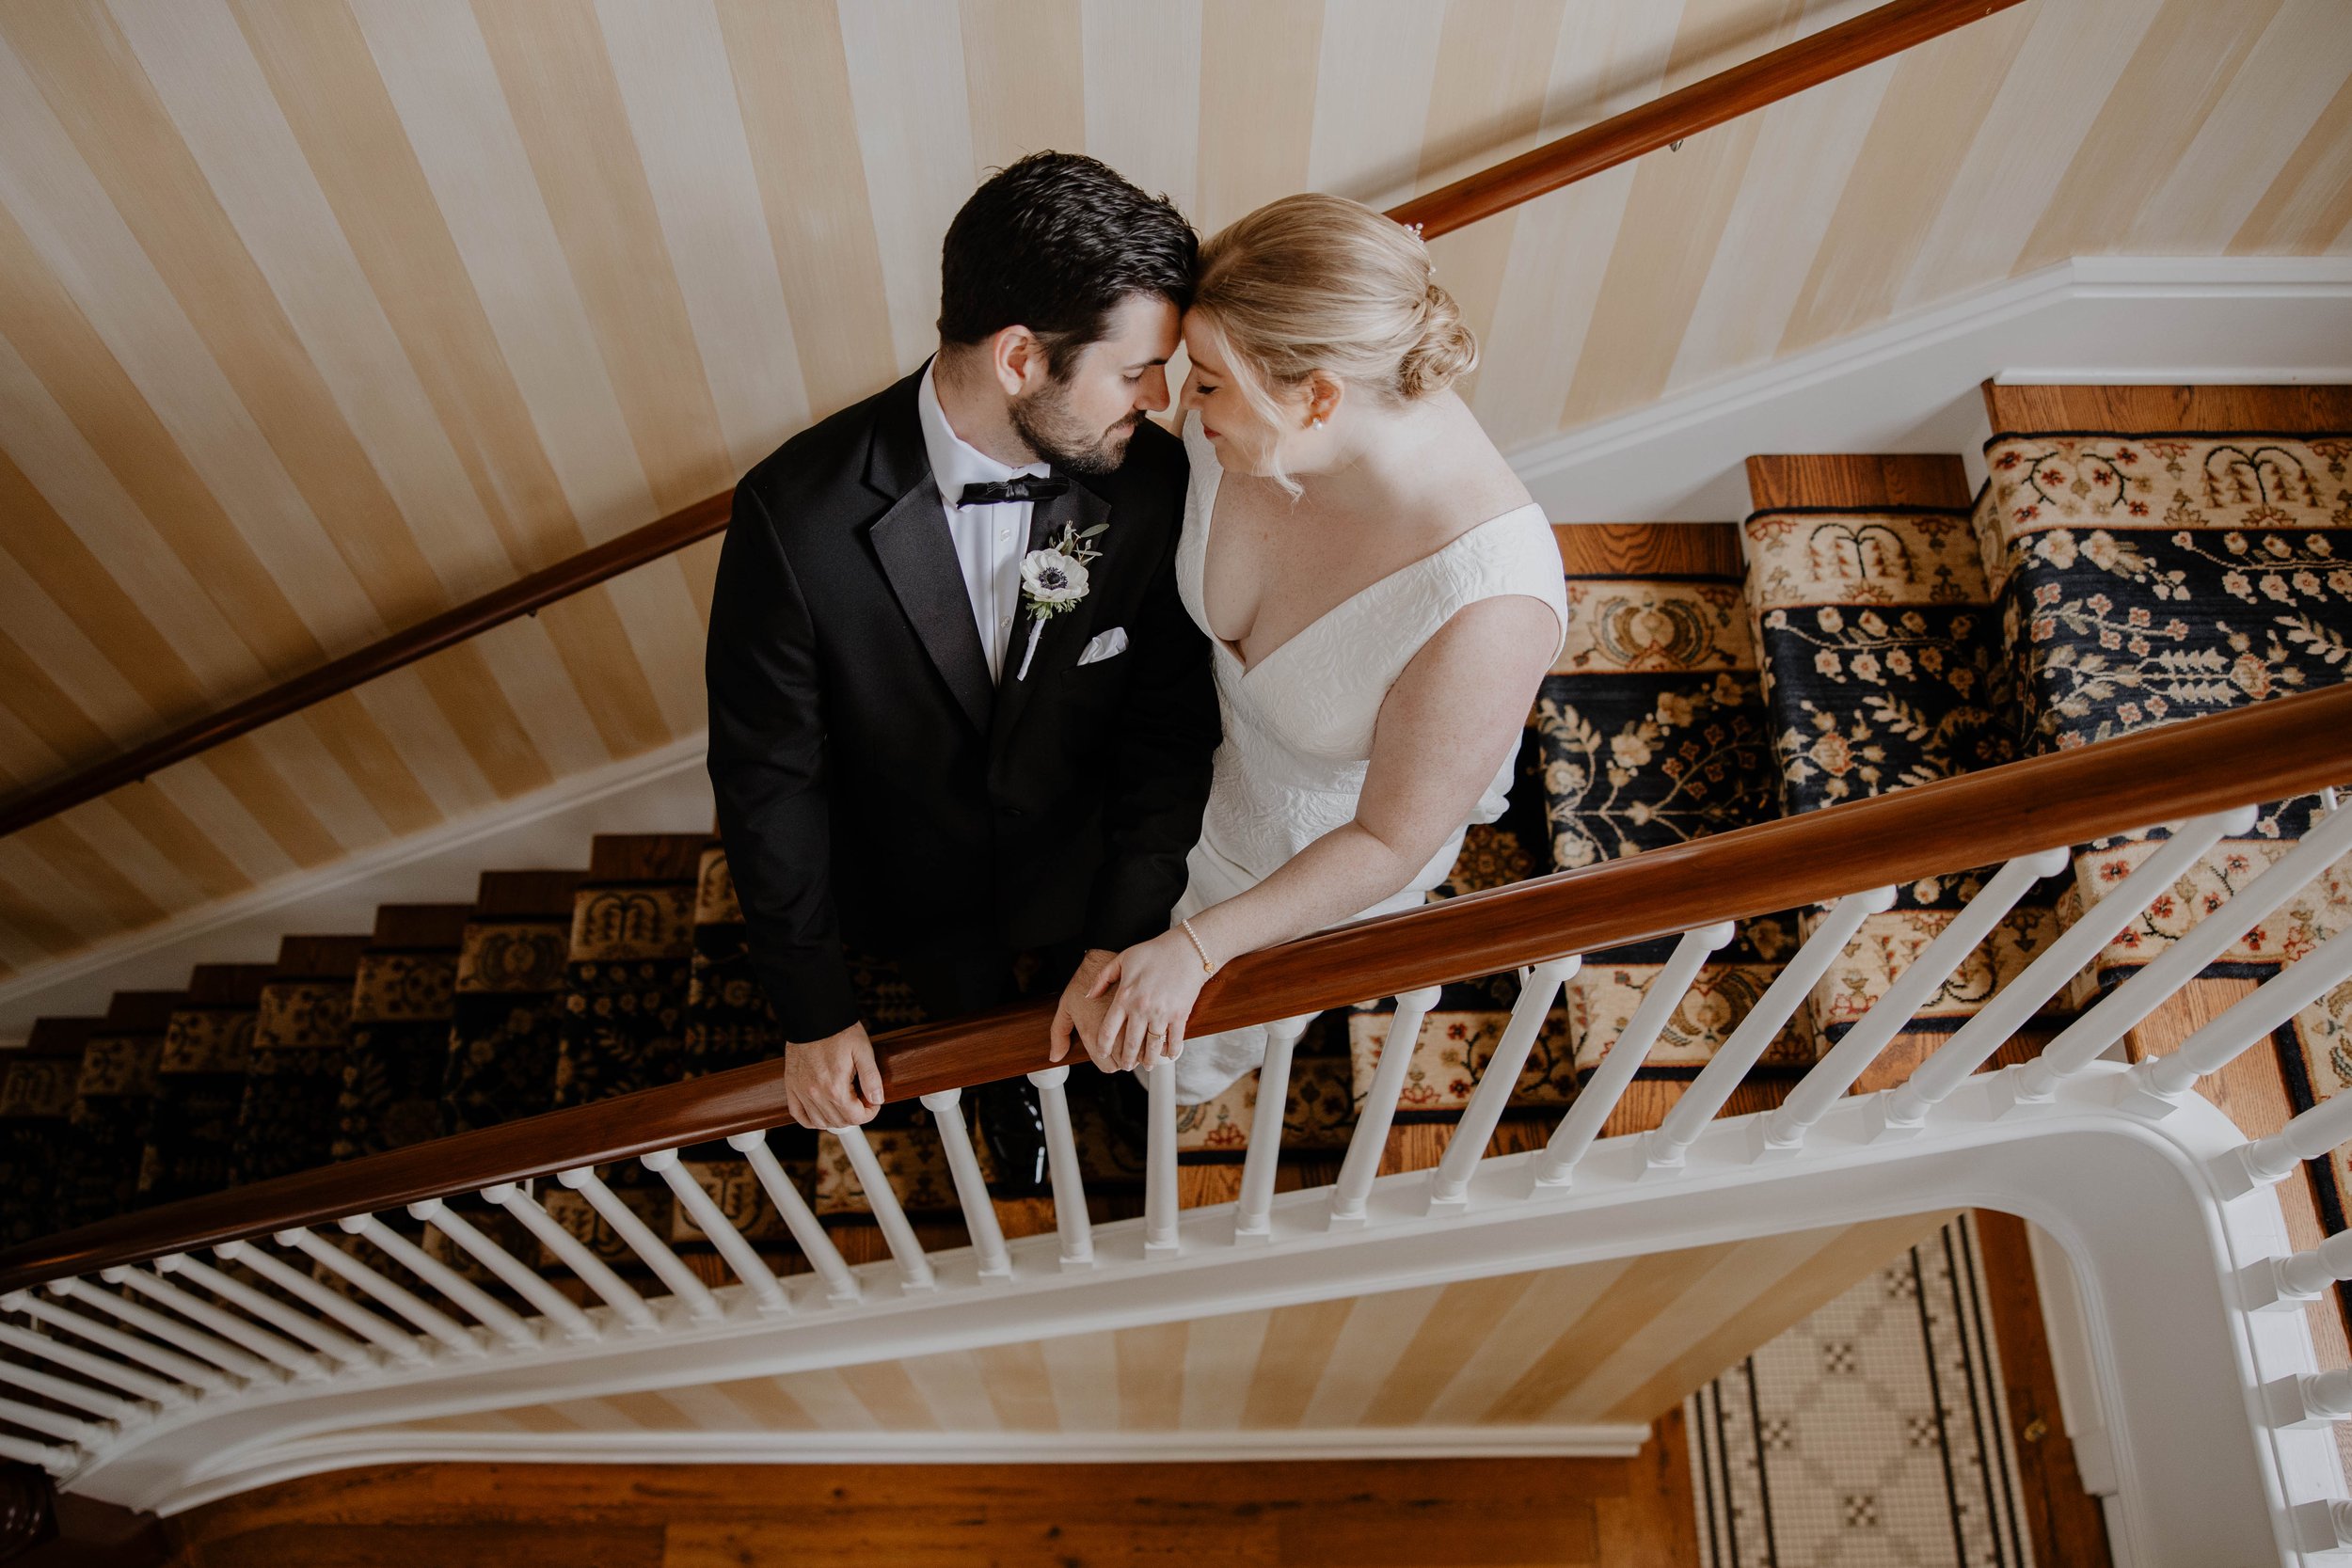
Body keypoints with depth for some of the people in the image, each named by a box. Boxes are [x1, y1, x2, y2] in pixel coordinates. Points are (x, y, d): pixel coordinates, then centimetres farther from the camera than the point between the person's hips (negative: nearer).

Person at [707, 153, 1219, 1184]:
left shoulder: (1150, 478, -26)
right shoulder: (797, 515, -33)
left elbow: (1171, 715, -15)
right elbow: (767, 771, -21)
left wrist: (1123, 938, -23)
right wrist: (812, 1009, -15)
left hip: (1084, 874, 1)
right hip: (921, 901, -1)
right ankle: (1009, 1112, 65)